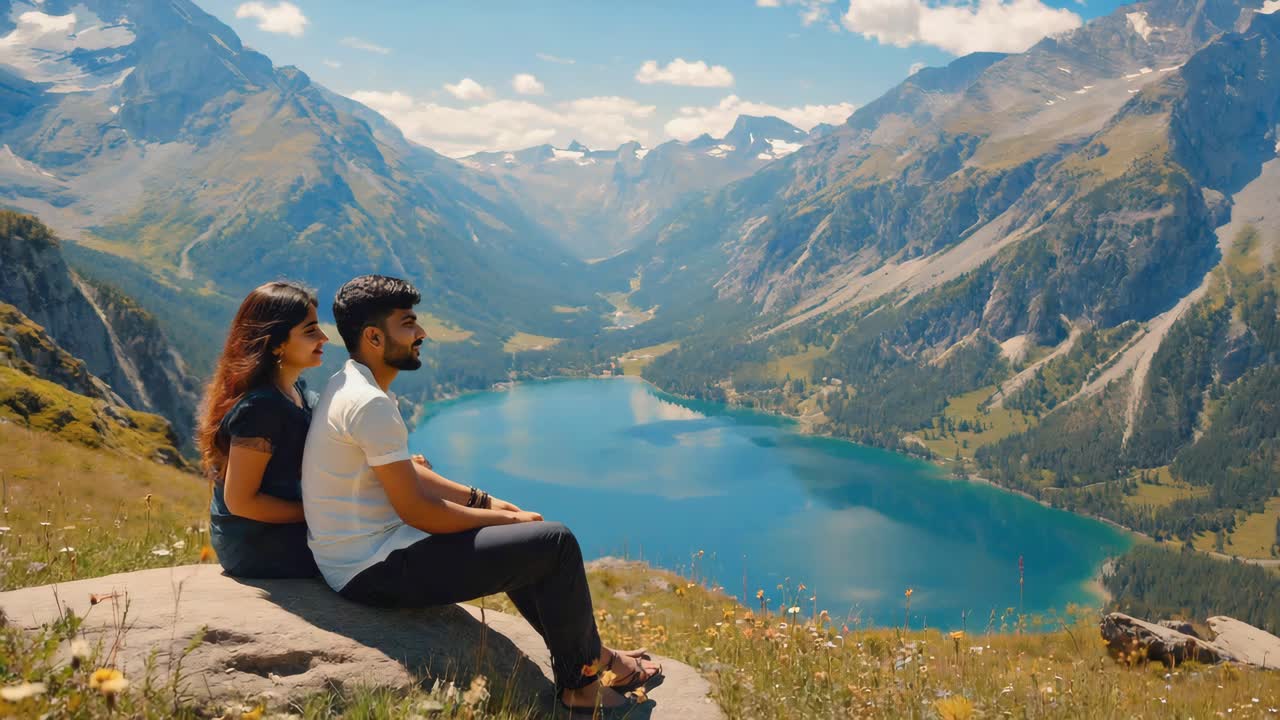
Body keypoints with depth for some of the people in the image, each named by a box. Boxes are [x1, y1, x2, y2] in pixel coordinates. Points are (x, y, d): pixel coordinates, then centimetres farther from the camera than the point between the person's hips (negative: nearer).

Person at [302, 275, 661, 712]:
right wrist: (505, 519, -8)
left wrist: (482, 501, 10)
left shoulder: (346, 383, 10)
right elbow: (417, 509, -21)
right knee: (556, 543, -9)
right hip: (377, 571, -11)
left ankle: (589, 658, 27)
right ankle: (583, 681, 11)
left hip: (358, 558, 11)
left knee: (526, 543, 23)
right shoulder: (371, 404, -22)